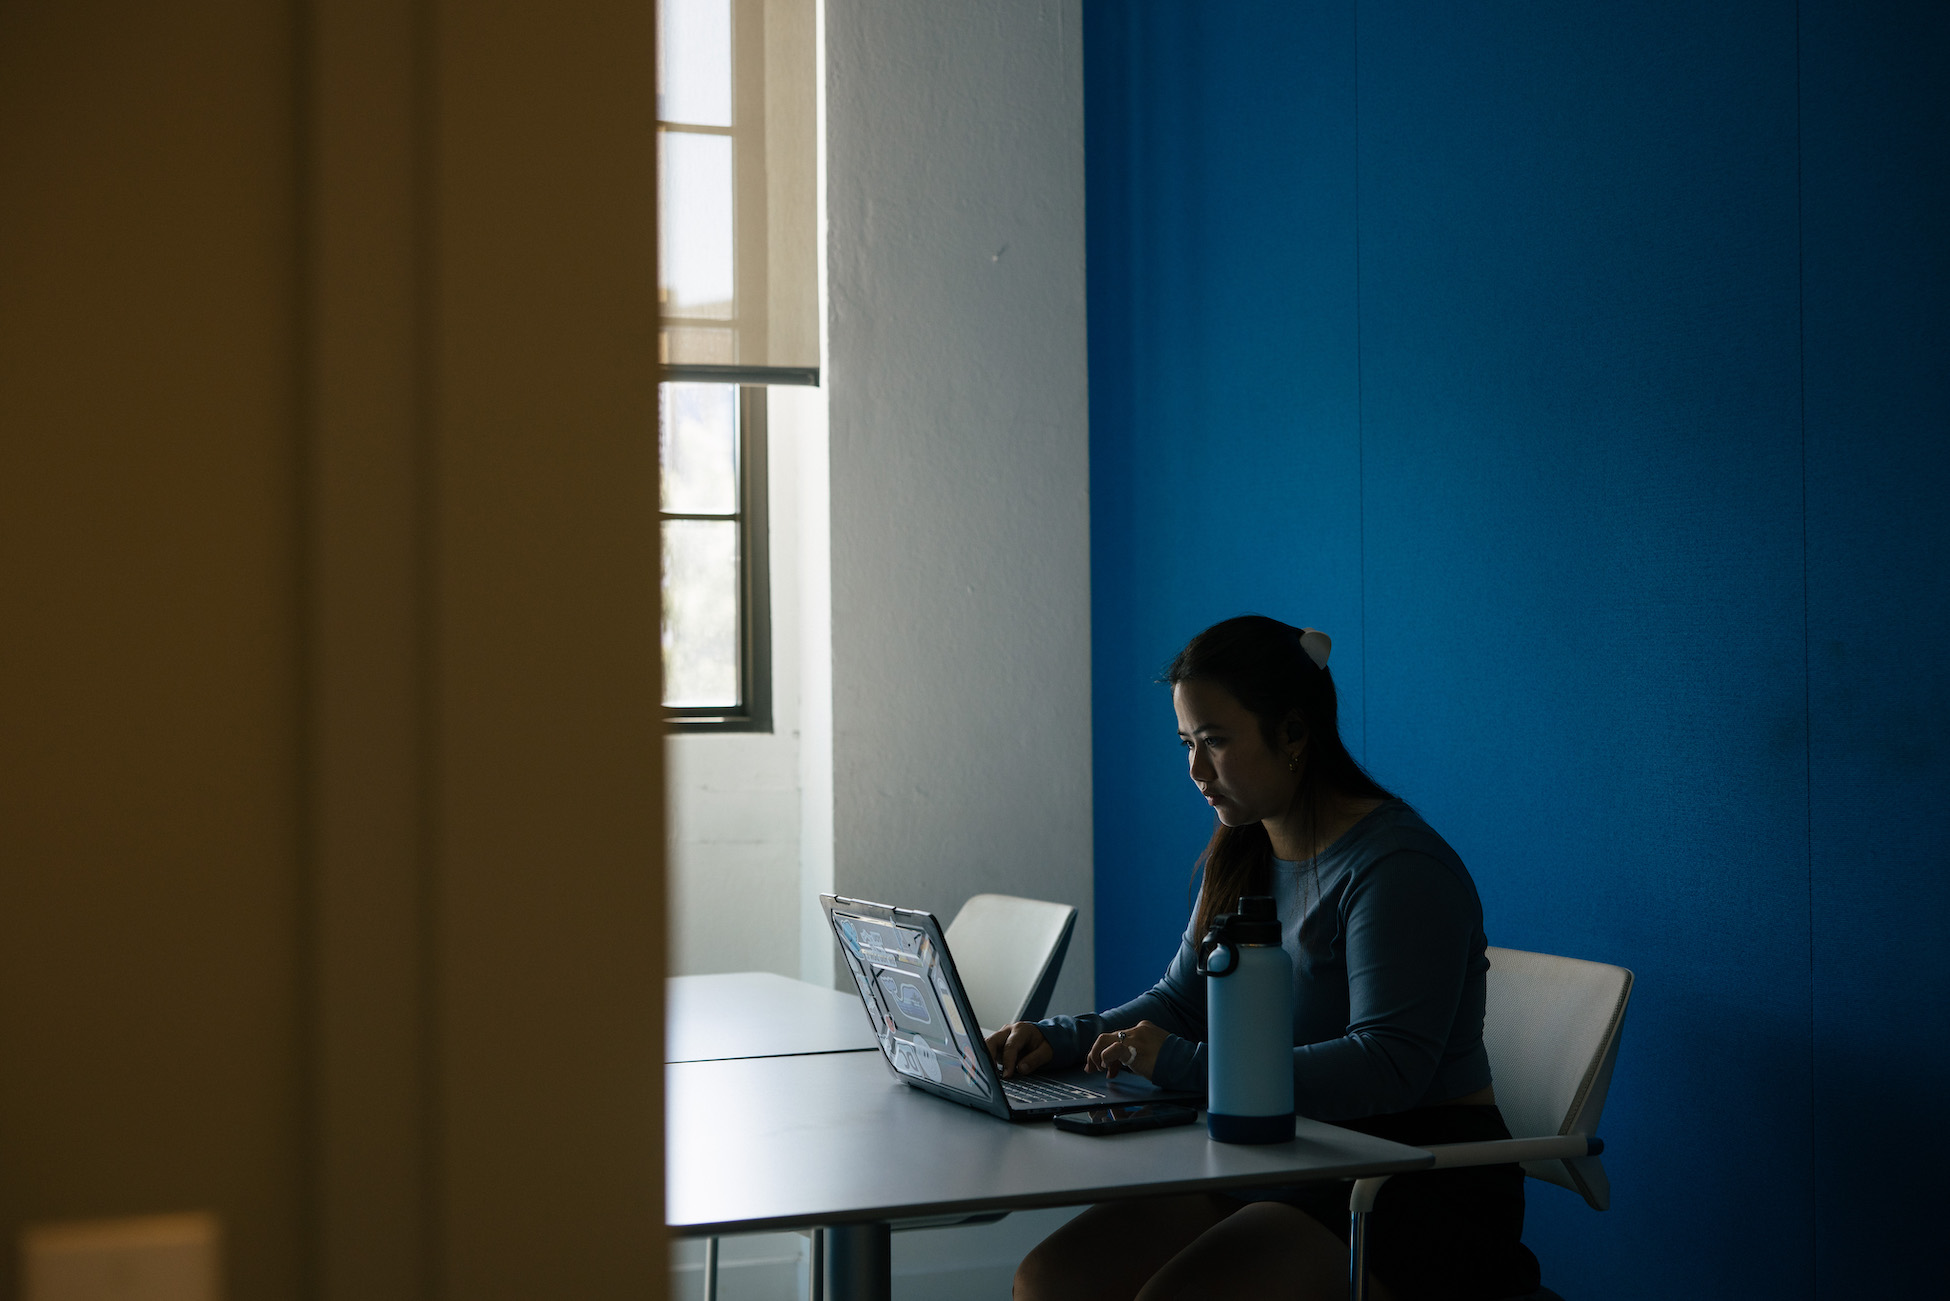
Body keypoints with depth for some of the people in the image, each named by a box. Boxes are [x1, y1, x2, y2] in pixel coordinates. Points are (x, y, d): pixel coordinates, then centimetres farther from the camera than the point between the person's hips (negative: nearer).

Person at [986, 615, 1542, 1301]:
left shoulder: (1397, 868, -16)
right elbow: (1179, 1002, 18)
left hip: (1419, 1190, -8)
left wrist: (1186, 1065, -27)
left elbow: (1388, 1068, -25)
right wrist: (1063, 1039, -1)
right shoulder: (1240, 858, 12)